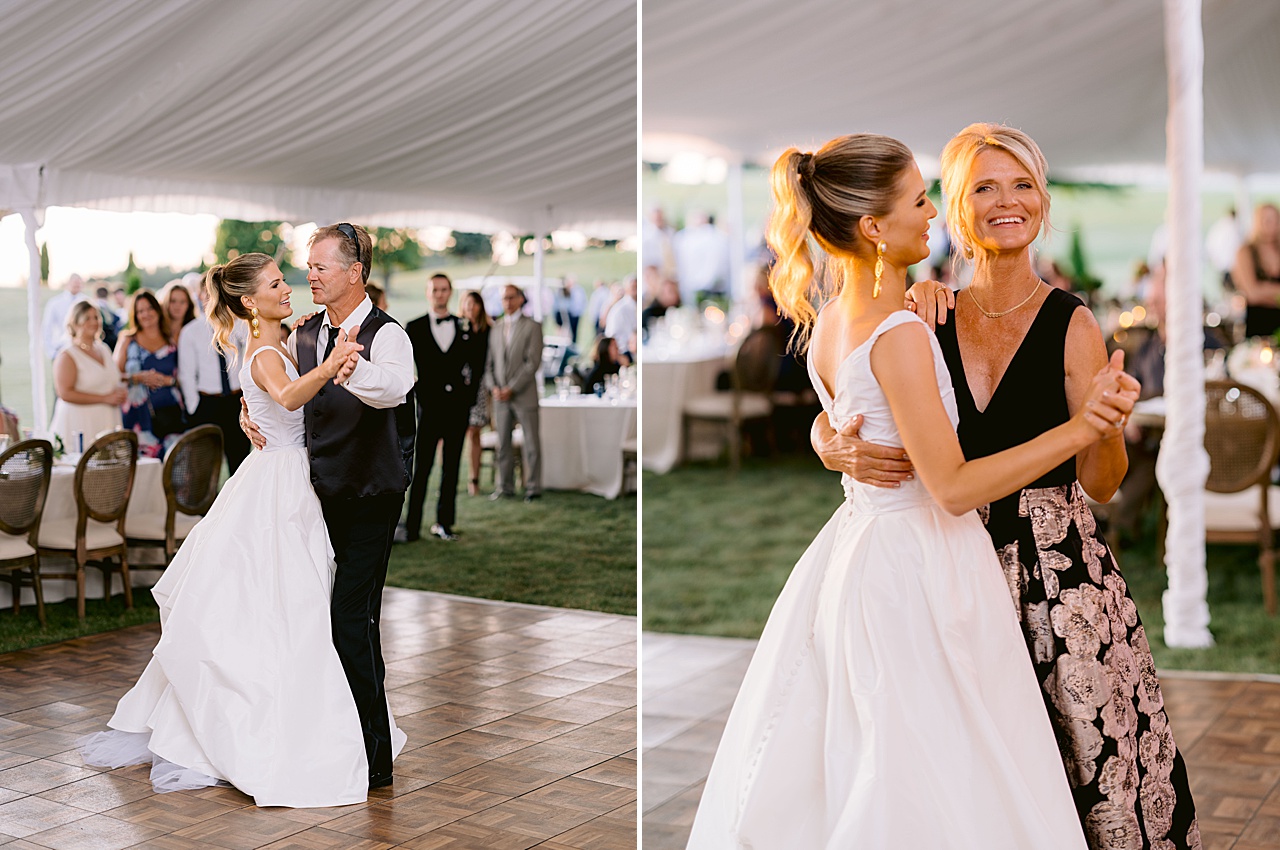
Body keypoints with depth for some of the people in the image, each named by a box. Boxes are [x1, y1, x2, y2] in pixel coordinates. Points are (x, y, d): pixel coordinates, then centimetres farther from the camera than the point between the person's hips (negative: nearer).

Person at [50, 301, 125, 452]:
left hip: (108, 425, 6)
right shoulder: (67, 356, -5)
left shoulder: (104, 349, 17)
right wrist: (105, 398, -15)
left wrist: (120, 392, 9)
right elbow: (65, 393, -15)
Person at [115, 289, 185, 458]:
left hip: (169, 412, 1)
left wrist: (168, 380, -8)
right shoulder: (128, 340, 10)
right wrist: (138, 377, -10)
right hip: (139, 412, -1)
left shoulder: (172, 341, 12)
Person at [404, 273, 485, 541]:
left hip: (458, 405, 2)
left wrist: (470, 394, 5)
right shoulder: (415, 328, 5)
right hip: (430, 405, -2)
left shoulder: (465, 328, 10)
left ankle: (444, 522, 13)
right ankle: (412, 526, -1)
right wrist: (415, 391, -7)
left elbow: (476, 365, 14)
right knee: (422, 466, -4)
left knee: (451, 466, 6)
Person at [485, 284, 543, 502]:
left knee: (531, 443, -1)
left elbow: (533, 362, -9)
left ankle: (533, 487, 5)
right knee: (503, 443, 6)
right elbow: (490, 361, 14)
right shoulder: (495, 328, 14)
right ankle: (505, 487, 13)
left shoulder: (532, 327, -2)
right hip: (500, 396, 4)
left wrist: (512, 388, -13)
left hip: (524, 394, -4)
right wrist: (493, 387, -2)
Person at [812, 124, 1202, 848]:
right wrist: (839, 448, -17)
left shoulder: (1071, 324, -3)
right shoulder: (930, 319, 5)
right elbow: (829, 420, 5)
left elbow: (1100, 484, -4)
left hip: (1060, 564, -2)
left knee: (1090, 752, 1)